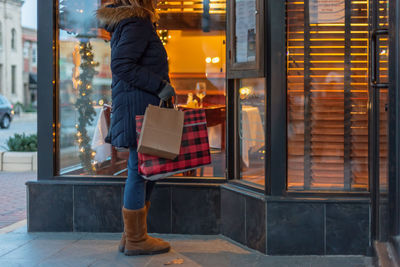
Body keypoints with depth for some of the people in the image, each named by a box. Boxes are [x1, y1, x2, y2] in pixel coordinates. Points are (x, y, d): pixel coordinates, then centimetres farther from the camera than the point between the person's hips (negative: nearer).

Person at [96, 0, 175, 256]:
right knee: (140, 171, -5)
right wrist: (159, 85, -19)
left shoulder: (134, 23, 20)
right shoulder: (136, 24, -11)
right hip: (139, 107, -11)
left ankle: (133, 235, 21)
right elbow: (121, 65, -21)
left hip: (144, 107, 11)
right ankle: (136, 240, 3)